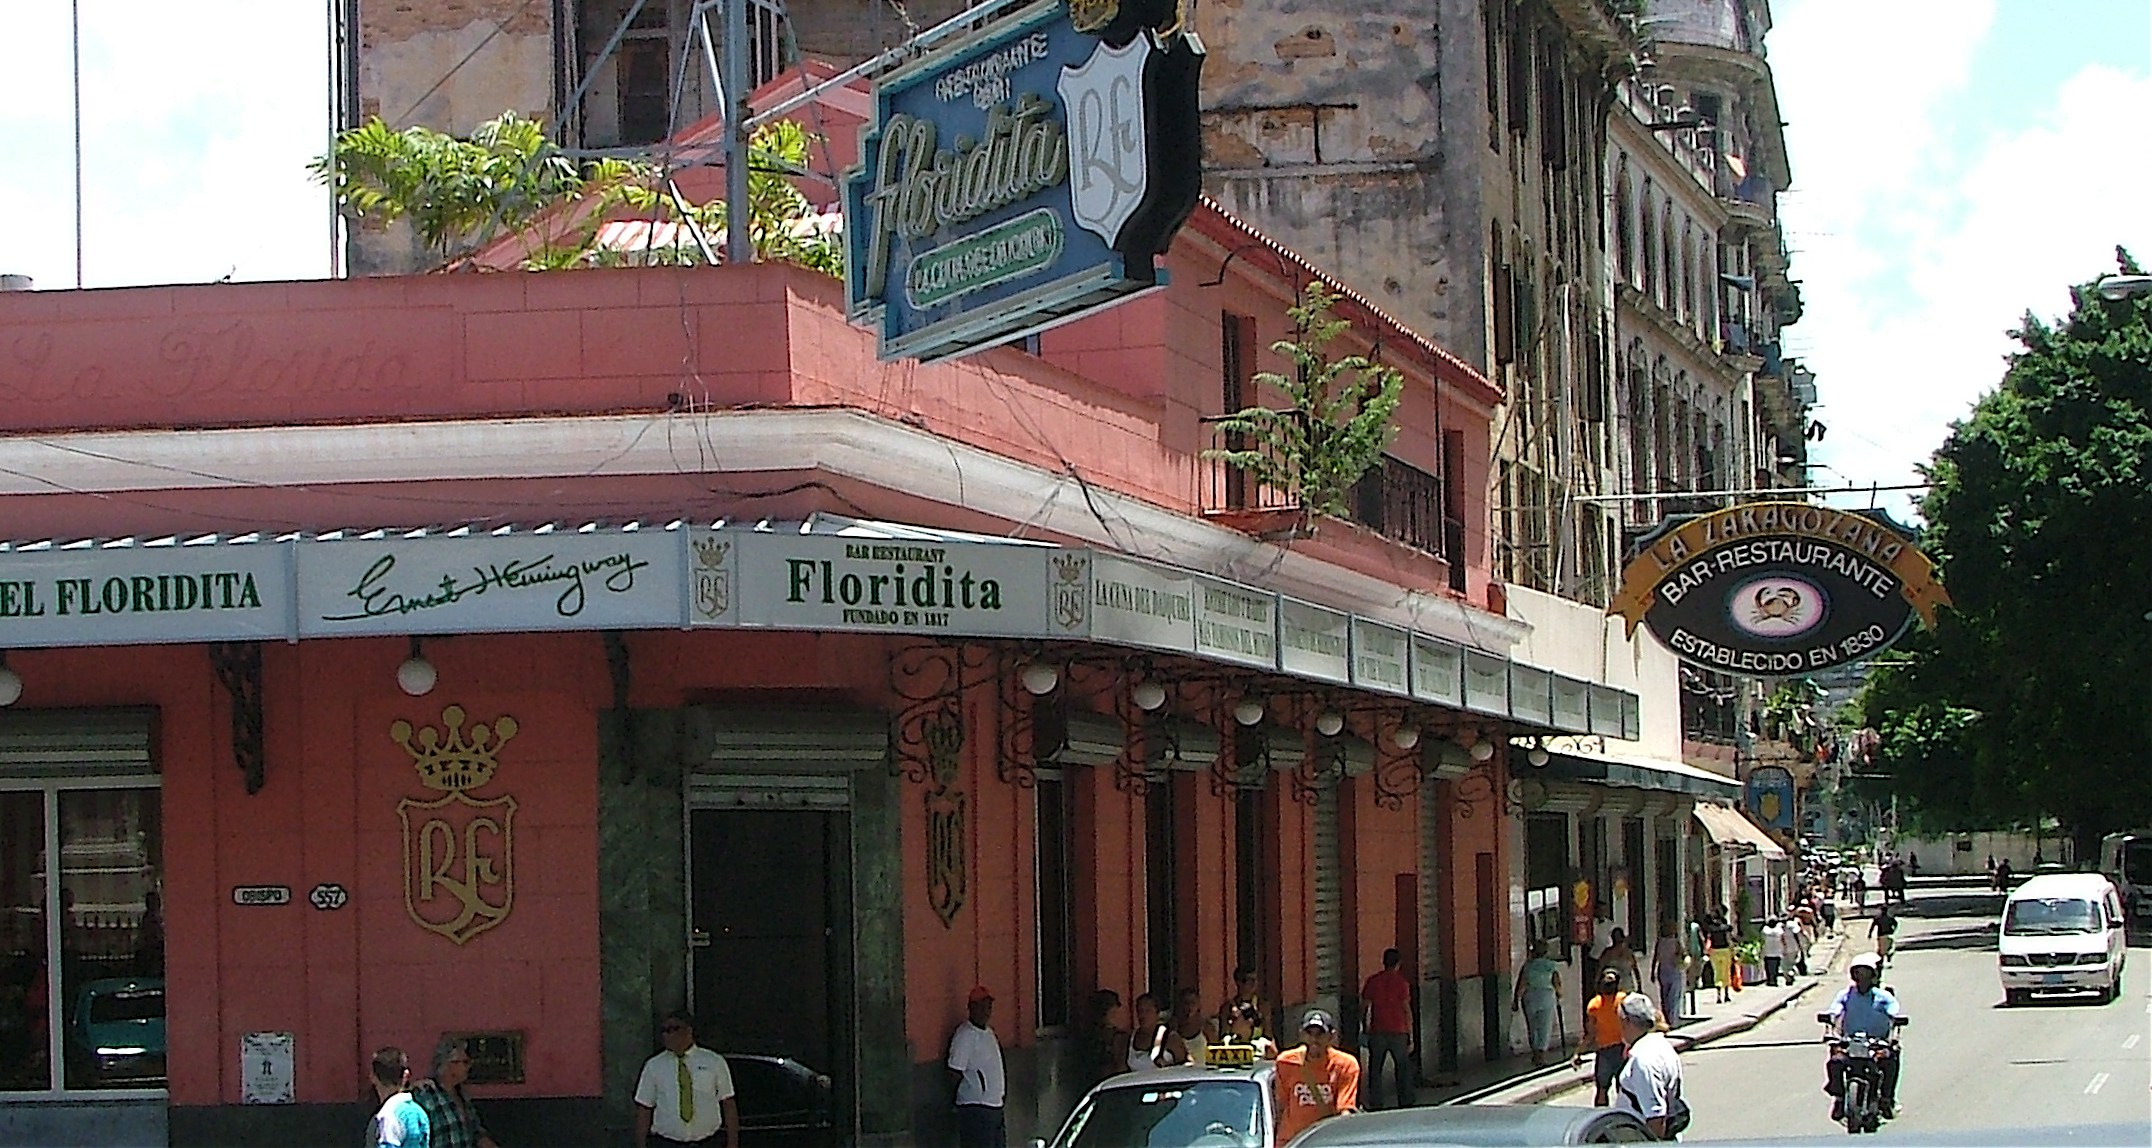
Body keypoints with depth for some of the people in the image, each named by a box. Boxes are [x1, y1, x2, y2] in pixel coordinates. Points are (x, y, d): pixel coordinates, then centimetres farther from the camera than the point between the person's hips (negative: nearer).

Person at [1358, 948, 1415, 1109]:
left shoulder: (1372, 982, 2)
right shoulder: (1401, 982, -5)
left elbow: (1363, 1007, 4)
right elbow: (1407, 1010, -6)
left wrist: (1364, 1029, 18)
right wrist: (1410, 1037, -2)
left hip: (1377, 1032, 2)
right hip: (1398, 1032, -2)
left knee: (1375, 1070, 7)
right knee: (1403, 1067, 10)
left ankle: (1375, 1104, 5)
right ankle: (1405, 1103, 11)